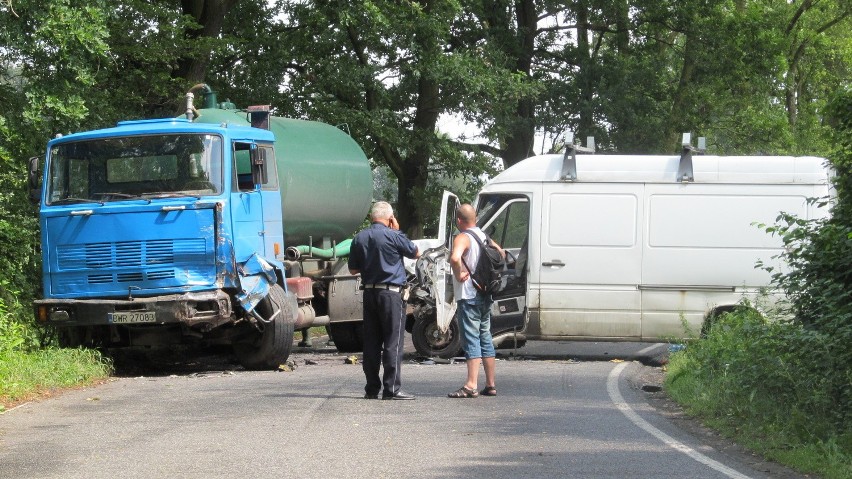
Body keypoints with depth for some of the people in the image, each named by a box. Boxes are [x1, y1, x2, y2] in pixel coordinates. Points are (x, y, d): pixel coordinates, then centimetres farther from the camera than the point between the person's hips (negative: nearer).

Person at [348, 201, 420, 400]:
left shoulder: (359, 238, 6)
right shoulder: (392, 236, -10)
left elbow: (353, 270, 12)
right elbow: (416, 253, 4)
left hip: (369, 292, 5)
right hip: (391, 293, -5)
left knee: (371, 342, 9)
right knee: (393, 342, -4)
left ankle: (372, 389, 10)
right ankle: (391, 389, -7)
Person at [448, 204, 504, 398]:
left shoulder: (463, 238, -13)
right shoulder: (484, 237, 12)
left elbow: (455, 258, -33)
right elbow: (501, 254, 26)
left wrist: (459, 274, -18)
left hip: (468, 297, -8)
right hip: (485, 296, 8)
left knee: (471, 341, -11)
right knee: (485, 340, 13)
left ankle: (471, 386, -16)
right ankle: (490, 385, 16)